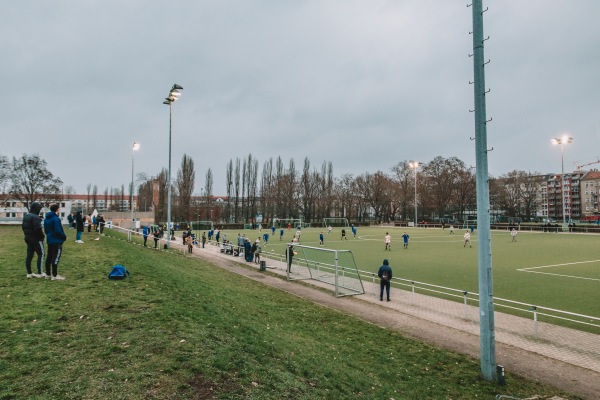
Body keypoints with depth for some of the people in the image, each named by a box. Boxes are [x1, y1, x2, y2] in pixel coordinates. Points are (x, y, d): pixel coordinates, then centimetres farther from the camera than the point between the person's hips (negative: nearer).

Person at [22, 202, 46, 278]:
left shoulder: (26, 216, 12)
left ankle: (29, 273, 14)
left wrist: (27, 234, 22)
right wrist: (42, 235, -10)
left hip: (28, 238, 9)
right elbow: (38, 228, -25)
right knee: (41, 254, -1)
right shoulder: (35, 217, -19)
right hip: (36, 239, -9)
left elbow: (23, 227, 19)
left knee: (29, 255, 10)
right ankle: (39, 273, -1)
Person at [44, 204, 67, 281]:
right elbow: (58, 231, -21)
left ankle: (48, 274, 21)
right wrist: (64, 236, -7)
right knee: (56, 258, -5)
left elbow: (46, 230, 18)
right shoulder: (56, 219, -18)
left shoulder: (46, 219, 11)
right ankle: (54, 275, -2)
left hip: (49, 240, 9)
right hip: (57, 241, -9)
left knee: (49, 257, 14)